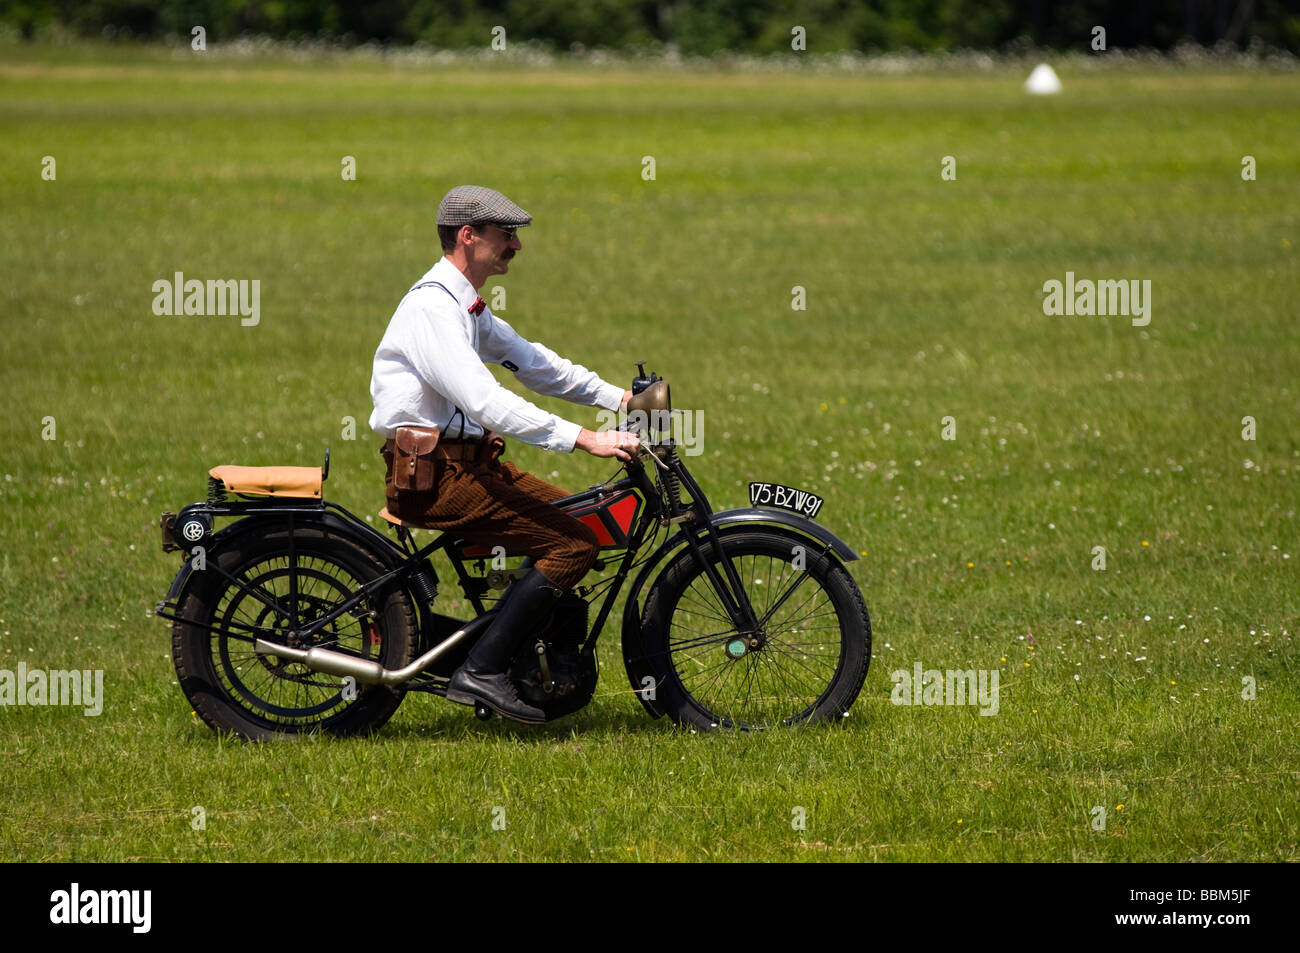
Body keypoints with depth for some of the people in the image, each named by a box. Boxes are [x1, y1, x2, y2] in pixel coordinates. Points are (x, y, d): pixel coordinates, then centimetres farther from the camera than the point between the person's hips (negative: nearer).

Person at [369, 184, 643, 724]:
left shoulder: (465, 306, 16)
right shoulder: (432, 308, -18)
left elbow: (529, 361, 22)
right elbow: (485, 401, -28)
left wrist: (618, 398, 11)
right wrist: (583, 439, -31)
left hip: (464, 461, 10)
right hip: (428, 473, -10)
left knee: (580, 520, 12)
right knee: (574, 545, -17)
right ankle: (481, 674, -16)